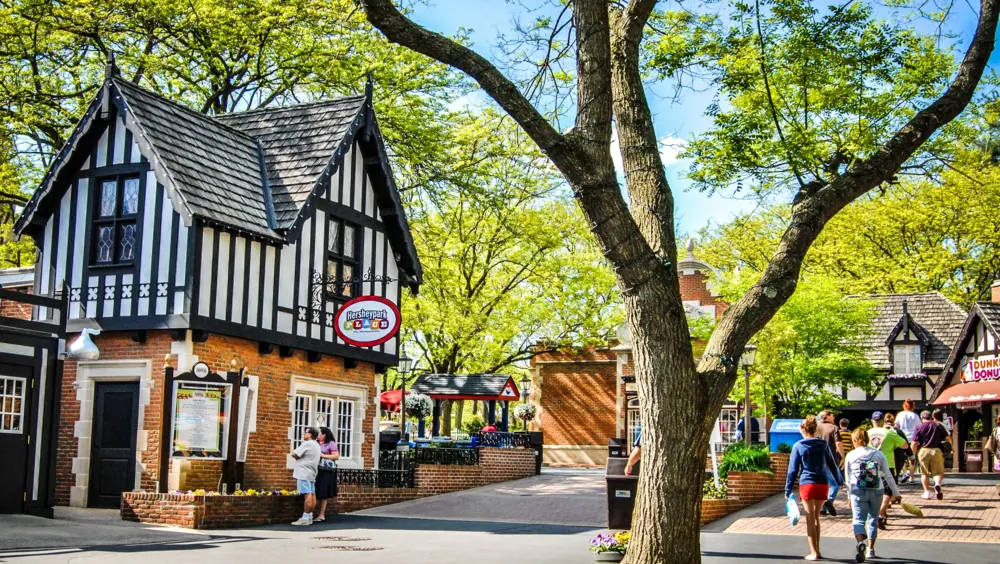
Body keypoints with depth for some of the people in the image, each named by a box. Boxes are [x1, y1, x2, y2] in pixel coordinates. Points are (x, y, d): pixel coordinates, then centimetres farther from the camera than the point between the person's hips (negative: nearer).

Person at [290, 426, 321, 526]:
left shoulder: (307, 444, -13)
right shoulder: (316, 445, 18)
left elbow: (294, 454, -13)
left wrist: (297, 456, 6)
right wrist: (299, 456, 8)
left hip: (304, 473, -10)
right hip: (311, 473, 10)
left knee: (308, 495, -12)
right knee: (312, 494, 6)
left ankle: (305, 518, -13)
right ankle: (309, 517, 8)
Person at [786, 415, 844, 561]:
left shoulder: (798, 446, -2)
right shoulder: (823, 444, 5)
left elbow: (793, 469, -2)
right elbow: (832, 464, 11)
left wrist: (788, 490, 3)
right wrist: (840, 481, 23)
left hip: (807, 484, -3)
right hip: (823, 484, 3)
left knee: (810, 519, 4)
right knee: (816, 517, 16)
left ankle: (814, 552, 2)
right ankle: (816, 550, 20)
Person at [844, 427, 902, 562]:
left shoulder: (850, 456, -1)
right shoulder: (878, 454, 2)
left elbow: (848, 479, 3)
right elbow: (888, 476, 4)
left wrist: (849, 496, 12)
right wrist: (896, 493, 12)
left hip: (858, 492, -2)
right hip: (876, 491, 2)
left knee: (858, 519, 1)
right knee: (873, 520, 16)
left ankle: (861, 542, -26)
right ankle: (870, 549, 20)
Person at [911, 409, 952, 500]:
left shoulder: (919, 427, 3)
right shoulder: (939, 426, 9)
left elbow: (914, 444, -4)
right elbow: (948, 438, 7)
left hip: (923, 451, -1)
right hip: (936, 451, 1)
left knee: (924, 473, 12)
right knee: (938, 472, 9)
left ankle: (927, 492, 7)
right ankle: (937, 483, -22)